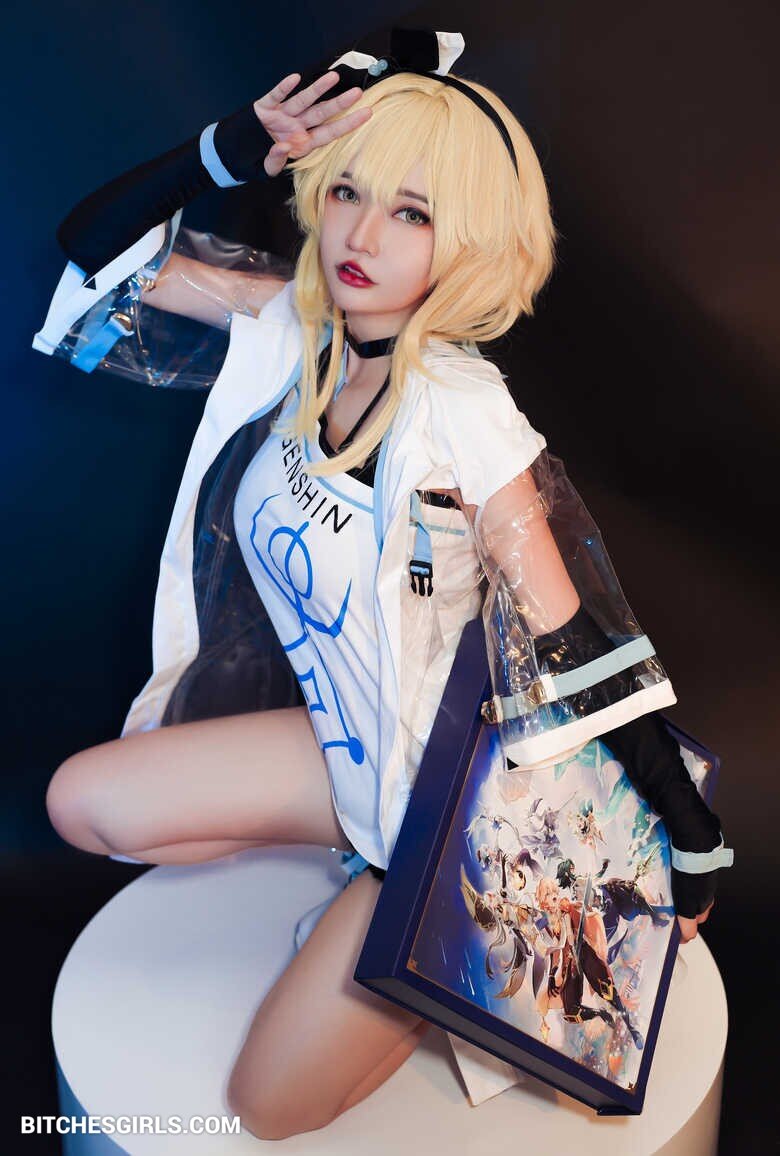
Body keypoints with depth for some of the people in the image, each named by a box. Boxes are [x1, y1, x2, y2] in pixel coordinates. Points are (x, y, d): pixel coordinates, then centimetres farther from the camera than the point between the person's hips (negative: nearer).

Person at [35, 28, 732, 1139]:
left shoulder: (460, 413, -26)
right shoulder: (299, 329, -6)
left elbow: (584, 653, -21)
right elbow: (99, 244, 0)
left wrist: (693, 850, -15)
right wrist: (235, 144, -15)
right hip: (357, 737, 7)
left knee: (273, 1104, -2)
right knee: (83, 804, 6)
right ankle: (369, 876, 11)